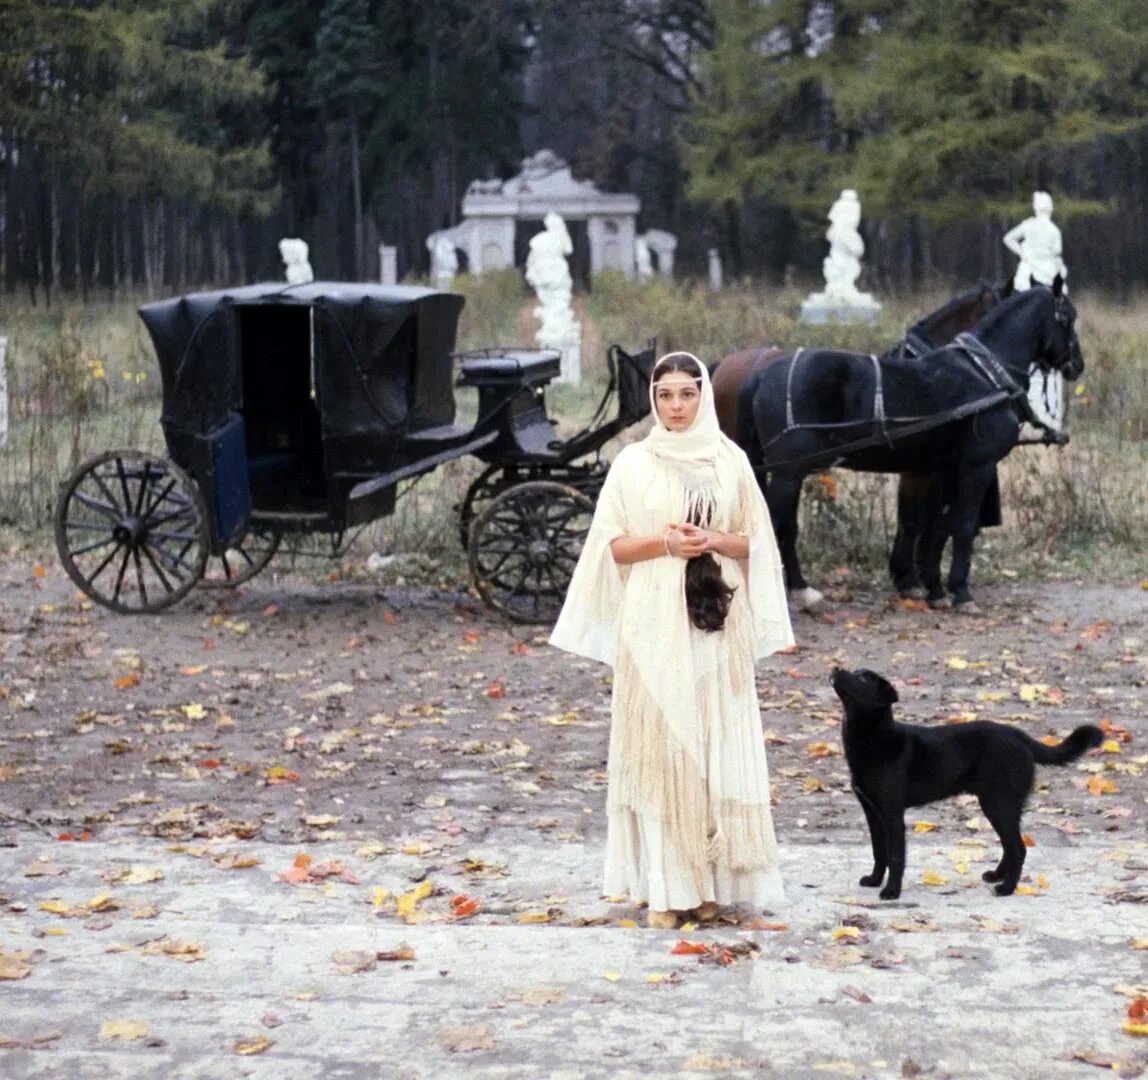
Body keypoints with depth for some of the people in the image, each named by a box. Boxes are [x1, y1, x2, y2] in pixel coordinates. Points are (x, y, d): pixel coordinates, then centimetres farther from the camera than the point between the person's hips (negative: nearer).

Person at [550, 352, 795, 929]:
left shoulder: (731, 460, 7)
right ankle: (664, 884, -1)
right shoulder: (633, 462, 2)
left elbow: (755, 543, 10)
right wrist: (664, 542, -14)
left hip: (716, 622, 2)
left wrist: (715, 541, -9)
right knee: (658, 744, -4)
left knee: (716, 745, 1)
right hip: (654, 621, -2)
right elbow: (611, 545, 1)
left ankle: (710, 879, 8)